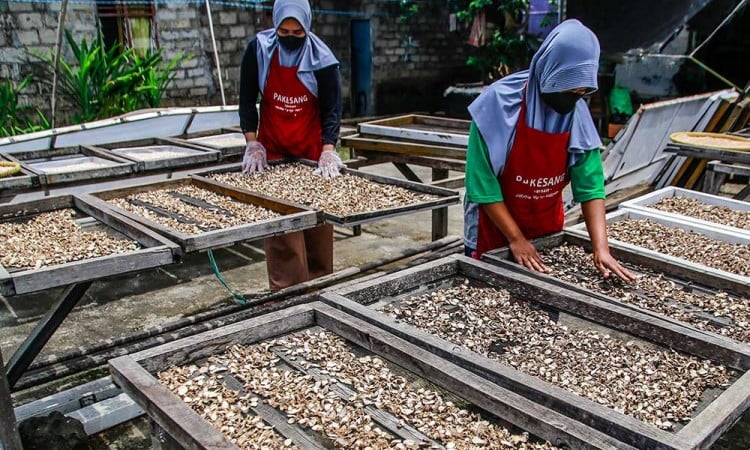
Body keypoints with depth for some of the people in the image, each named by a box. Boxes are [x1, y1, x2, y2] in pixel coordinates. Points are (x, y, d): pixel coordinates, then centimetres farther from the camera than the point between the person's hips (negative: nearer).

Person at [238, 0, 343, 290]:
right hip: (273, 152, 0)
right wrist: (252, 143, -10)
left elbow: (332, 109, -10)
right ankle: (285, 291, 2)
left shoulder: (322, 58, -10)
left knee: (318, 225, 5)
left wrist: (328, 150, -23)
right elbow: (247, 100, -1)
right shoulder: (258, 50, -7)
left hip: (312, 152, 0)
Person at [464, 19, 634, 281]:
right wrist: (515, 238, -22)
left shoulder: (577, 114, -10)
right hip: (495, 232, -4)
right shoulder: (500, 103, -22)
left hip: (548, 234, 4)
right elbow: (482, 182, -22)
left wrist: (600, 247, -22)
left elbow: (590, 185, -11)